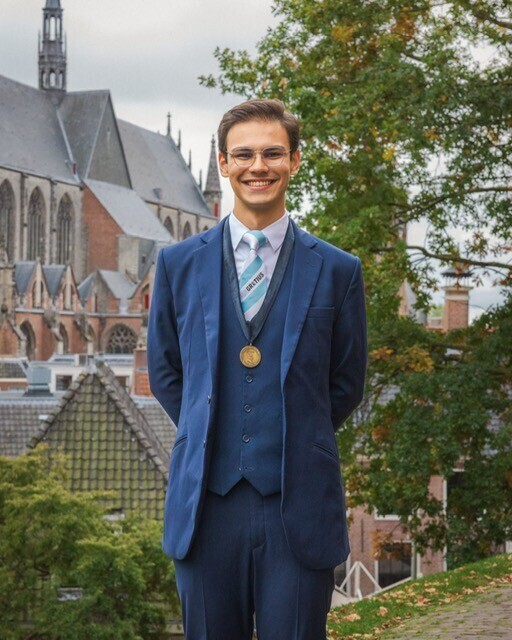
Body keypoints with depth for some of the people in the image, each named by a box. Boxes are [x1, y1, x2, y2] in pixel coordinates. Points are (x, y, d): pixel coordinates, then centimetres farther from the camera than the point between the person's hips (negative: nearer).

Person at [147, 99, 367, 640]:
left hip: (299, 508, -1)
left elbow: (346, 383, 12)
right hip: (206, 505, 1)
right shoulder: (179, 265, 7)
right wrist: (210, 437, 10)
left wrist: (295, 443, 10)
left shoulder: (336, 271, 4)